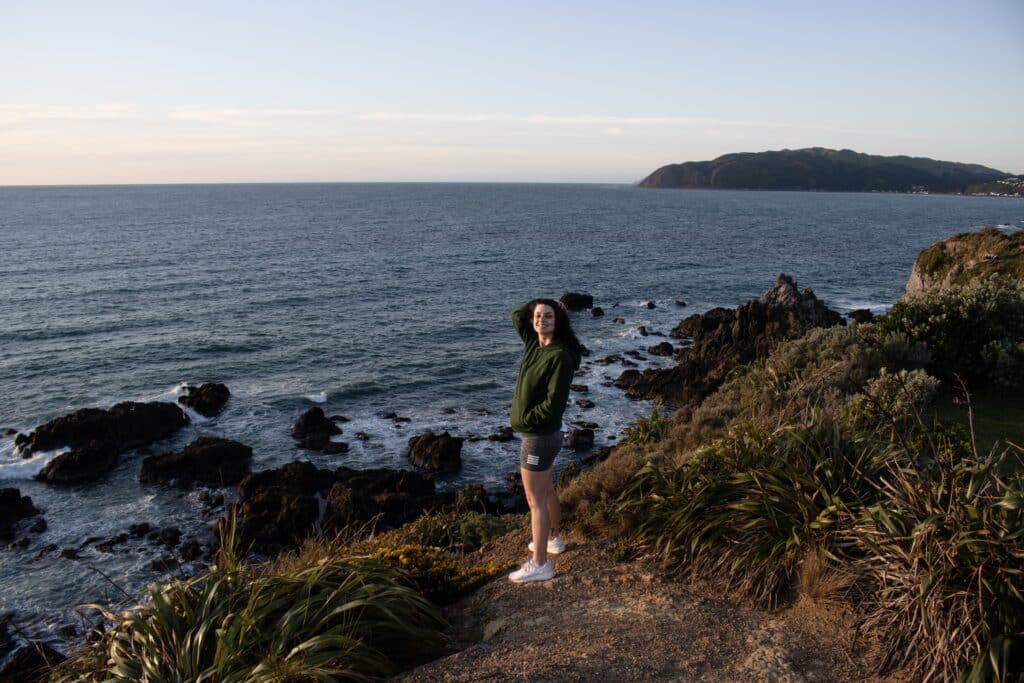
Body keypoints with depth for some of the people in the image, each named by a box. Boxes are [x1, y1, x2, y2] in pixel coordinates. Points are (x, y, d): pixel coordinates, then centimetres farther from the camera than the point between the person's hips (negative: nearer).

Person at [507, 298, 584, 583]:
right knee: (546, 490, 25)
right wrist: (538, 304, 1)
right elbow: (516, 315, 14)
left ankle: (539, 564, 10)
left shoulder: (560, 356, -23)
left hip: (539, 437, -9)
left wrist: (526, 419, -15)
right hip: (540, 434, 9)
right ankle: (553, 538, 44)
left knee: (535, 500, 0)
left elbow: (554, 402, -26)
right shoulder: (534, 343, 1)